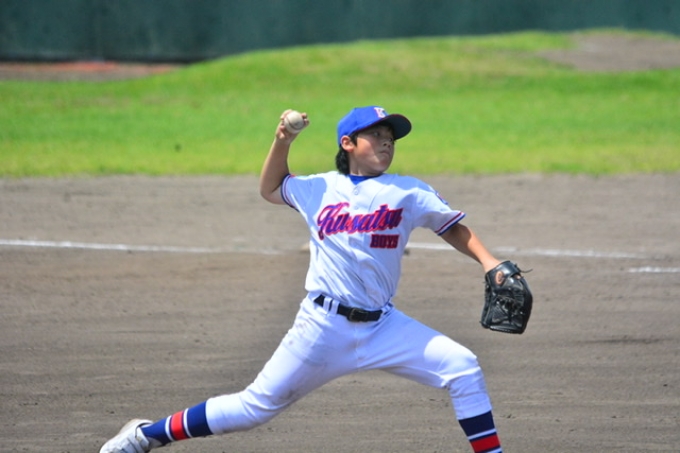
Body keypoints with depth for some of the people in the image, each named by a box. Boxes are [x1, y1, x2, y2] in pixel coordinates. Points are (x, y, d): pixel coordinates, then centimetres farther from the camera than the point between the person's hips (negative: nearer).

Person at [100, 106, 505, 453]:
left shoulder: (407, 193, 3)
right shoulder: (319, 189, 8)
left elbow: (454, 228, 6)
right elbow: (271, 188, 25)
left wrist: (488, 261, -11)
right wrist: (283, 141, 10)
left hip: (383, 327, 1)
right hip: (323, 327, -1)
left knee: (463, 368, -16)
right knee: (258, 406, 3)